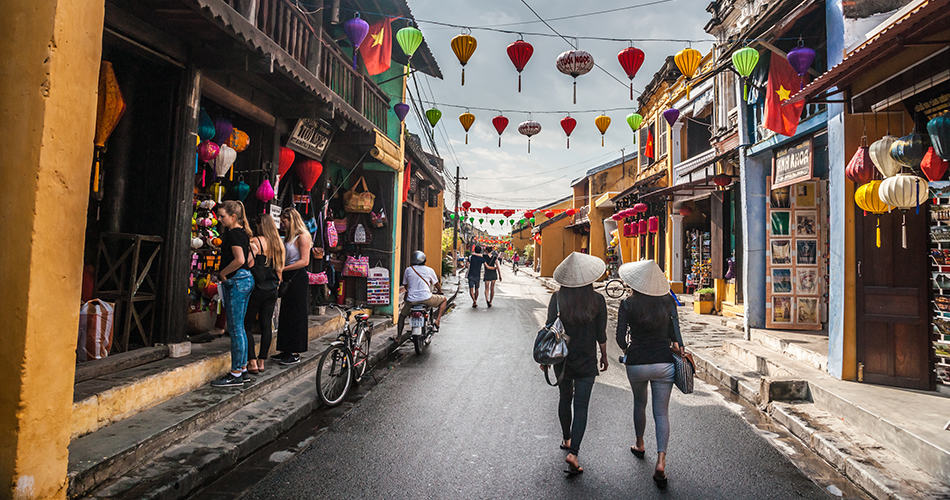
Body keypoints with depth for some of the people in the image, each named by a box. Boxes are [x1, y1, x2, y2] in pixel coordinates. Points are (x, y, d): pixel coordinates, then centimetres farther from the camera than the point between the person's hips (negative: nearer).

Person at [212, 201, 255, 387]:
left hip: (236, 282, -10)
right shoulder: (242, 233, 16)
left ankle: (236, 374, 2)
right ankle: (243, 370, 20)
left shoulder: (233, 233, -13)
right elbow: (250, 259, 23)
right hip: (246, 279, 10)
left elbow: (239, 260, -25)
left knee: (235, 328, -4)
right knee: (239, 327, 13)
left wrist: (222, 273, -12)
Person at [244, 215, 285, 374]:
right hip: (272, 289, 6)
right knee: (266, 325, 9)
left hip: (257, 289, -6)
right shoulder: (279, 243, 8)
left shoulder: (255, 241, -10)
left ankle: (252, 362, 3)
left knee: (246, 324, 5)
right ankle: (262, 361, 15)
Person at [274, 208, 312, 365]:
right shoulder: (288, 238, 18)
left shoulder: (302, 236, -9)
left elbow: (304, 261, -16)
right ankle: (287, 350, 21)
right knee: (286, 315, 11)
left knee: (296, 316, -3)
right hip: (288, 280, 9)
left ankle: (295, 354, 4)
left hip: (298, 279, -9)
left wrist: (283, 268, -18)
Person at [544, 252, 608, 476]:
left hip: (561, 358, 2)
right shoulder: (597, 300, -10)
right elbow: (601, 334, -3)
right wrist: (604, 356, 12)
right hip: (587, 361, -2)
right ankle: (573, 452, -7)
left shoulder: (557, 298, -9)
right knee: (581, 406, 3)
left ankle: (567, 440, 37)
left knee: (565, 399, 21)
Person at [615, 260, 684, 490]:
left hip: (636, 363, -1)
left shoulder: (628, 304, -11)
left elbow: (620, 337, -8)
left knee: (639, 404, 24)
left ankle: (640, 445, 42)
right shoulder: (667, 301, -4)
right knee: (661, 412, 9)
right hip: (664, 363, 1)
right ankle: (661, 460, -3)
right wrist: (677, 346, 12)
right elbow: (674, 329, -3)